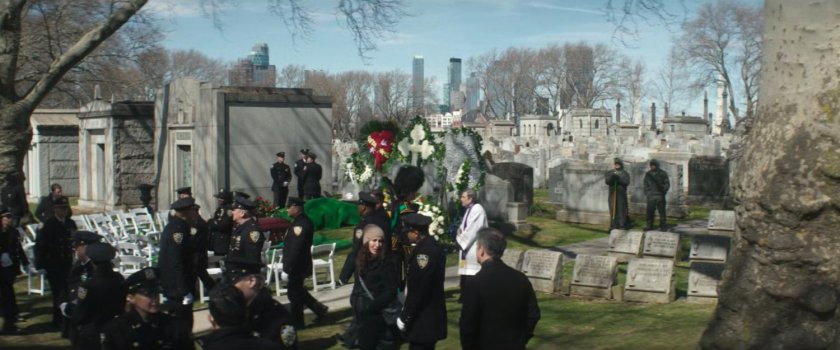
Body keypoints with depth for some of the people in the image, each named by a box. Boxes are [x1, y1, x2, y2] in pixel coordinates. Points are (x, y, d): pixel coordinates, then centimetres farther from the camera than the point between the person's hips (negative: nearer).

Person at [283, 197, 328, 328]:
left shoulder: (301, 224, -24)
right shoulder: (300, 221, 9)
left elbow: (295, 249, -27)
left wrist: (287, 269, -23)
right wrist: (287, 266, 20)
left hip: (297, 267, -10)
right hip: (298, 266, 10)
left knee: (294, 294, 3)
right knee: (298, 291, 21)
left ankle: (296, 323, 16)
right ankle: (319, 309, 27)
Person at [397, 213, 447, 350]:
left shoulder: (425, 251, -22)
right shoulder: (429, 246, 9)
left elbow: (419, 290, -22)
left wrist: (405, 317, -14)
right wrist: (406, 314, 16)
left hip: (424, 320, -10)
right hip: (428, 317, 10)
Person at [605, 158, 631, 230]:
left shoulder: (625, 173, 6)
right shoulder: (610, 173, 11)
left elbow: (627, 182, -6)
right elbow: (606, 181, -2)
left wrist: (618, 178, -15)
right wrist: (612, 176, -17)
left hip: (621, 194, -1)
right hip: (612, 193, 2)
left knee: (622, 209, -6)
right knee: (613, 209, -3)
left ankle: (622, 225, -3)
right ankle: (614, 225, 1)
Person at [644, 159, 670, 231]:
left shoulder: (663, 173, 6)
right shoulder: (648, 174, 13)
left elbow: (667, 183, 5)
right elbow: (645, 185, 17)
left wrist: (664, 190, -11)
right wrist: (646, 193, 6)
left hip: (660, 196, -2)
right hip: (651, 196, 2)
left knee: (662, 211, -2)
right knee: (650, 211, -1)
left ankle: (662, 226, 4)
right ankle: (649, 225, 6)